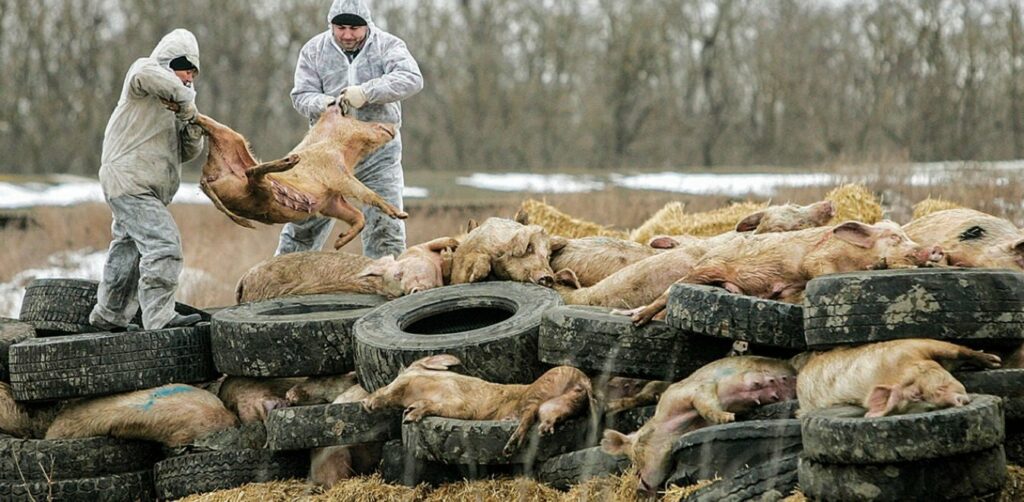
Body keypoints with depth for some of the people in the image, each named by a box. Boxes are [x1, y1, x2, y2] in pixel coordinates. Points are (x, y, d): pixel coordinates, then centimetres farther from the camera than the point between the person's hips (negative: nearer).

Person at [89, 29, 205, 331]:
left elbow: (187, 153, 13)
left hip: (148, 190, 10)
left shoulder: (173, 102, 20)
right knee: (163, 244, -20)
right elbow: (146, 75, -33)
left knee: (129, 250, 19)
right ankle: (160, 317, -25)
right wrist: (185, 99, -25)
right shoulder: (144, 70, -5)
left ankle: (109, 316, 31)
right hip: (128, 179, -10)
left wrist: (192, 127, -8)